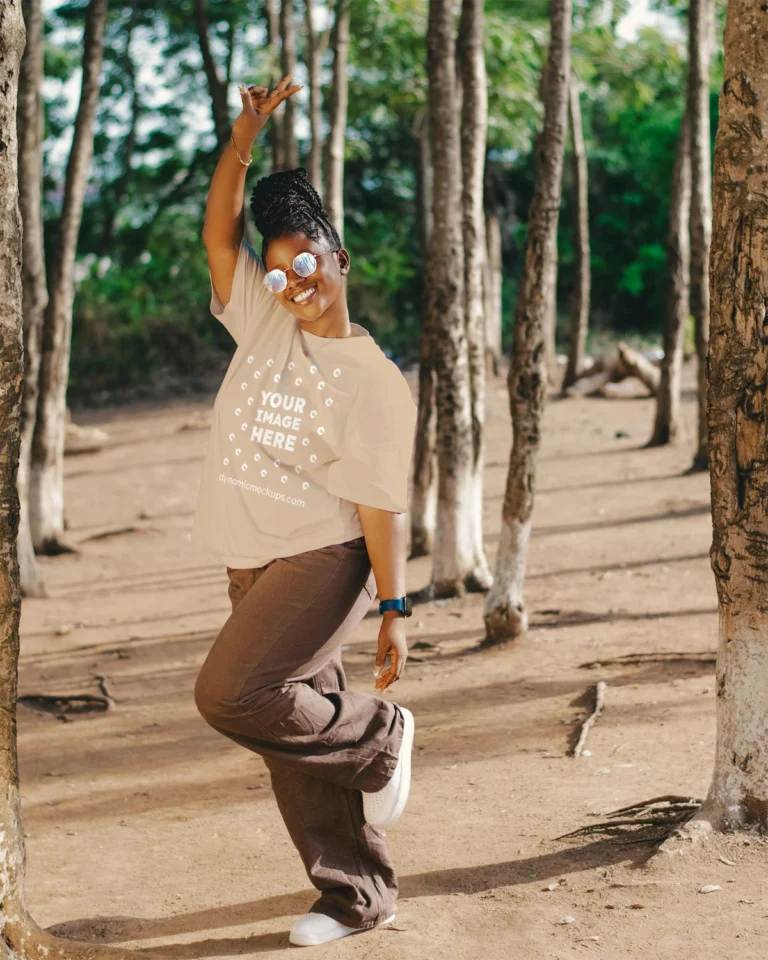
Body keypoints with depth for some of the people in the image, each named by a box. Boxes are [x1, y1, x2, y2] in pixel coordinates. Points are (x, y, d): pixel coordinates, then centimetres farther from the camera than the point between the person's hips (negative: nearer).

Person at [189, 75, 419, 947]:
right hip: (254, 564, 7)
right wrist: (245, 136, -8)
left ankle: (378, 736, 2)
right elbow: (218, 230, 2)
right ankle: (357, 896, 21)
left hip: (323, 563, -7)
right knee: (294, 726, 9)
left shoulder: (374, 379, -9)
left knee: (231, 693, -23)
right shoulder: (262, 322, 7)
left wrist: (393, 612, -12)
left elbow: (381, 501, -11)